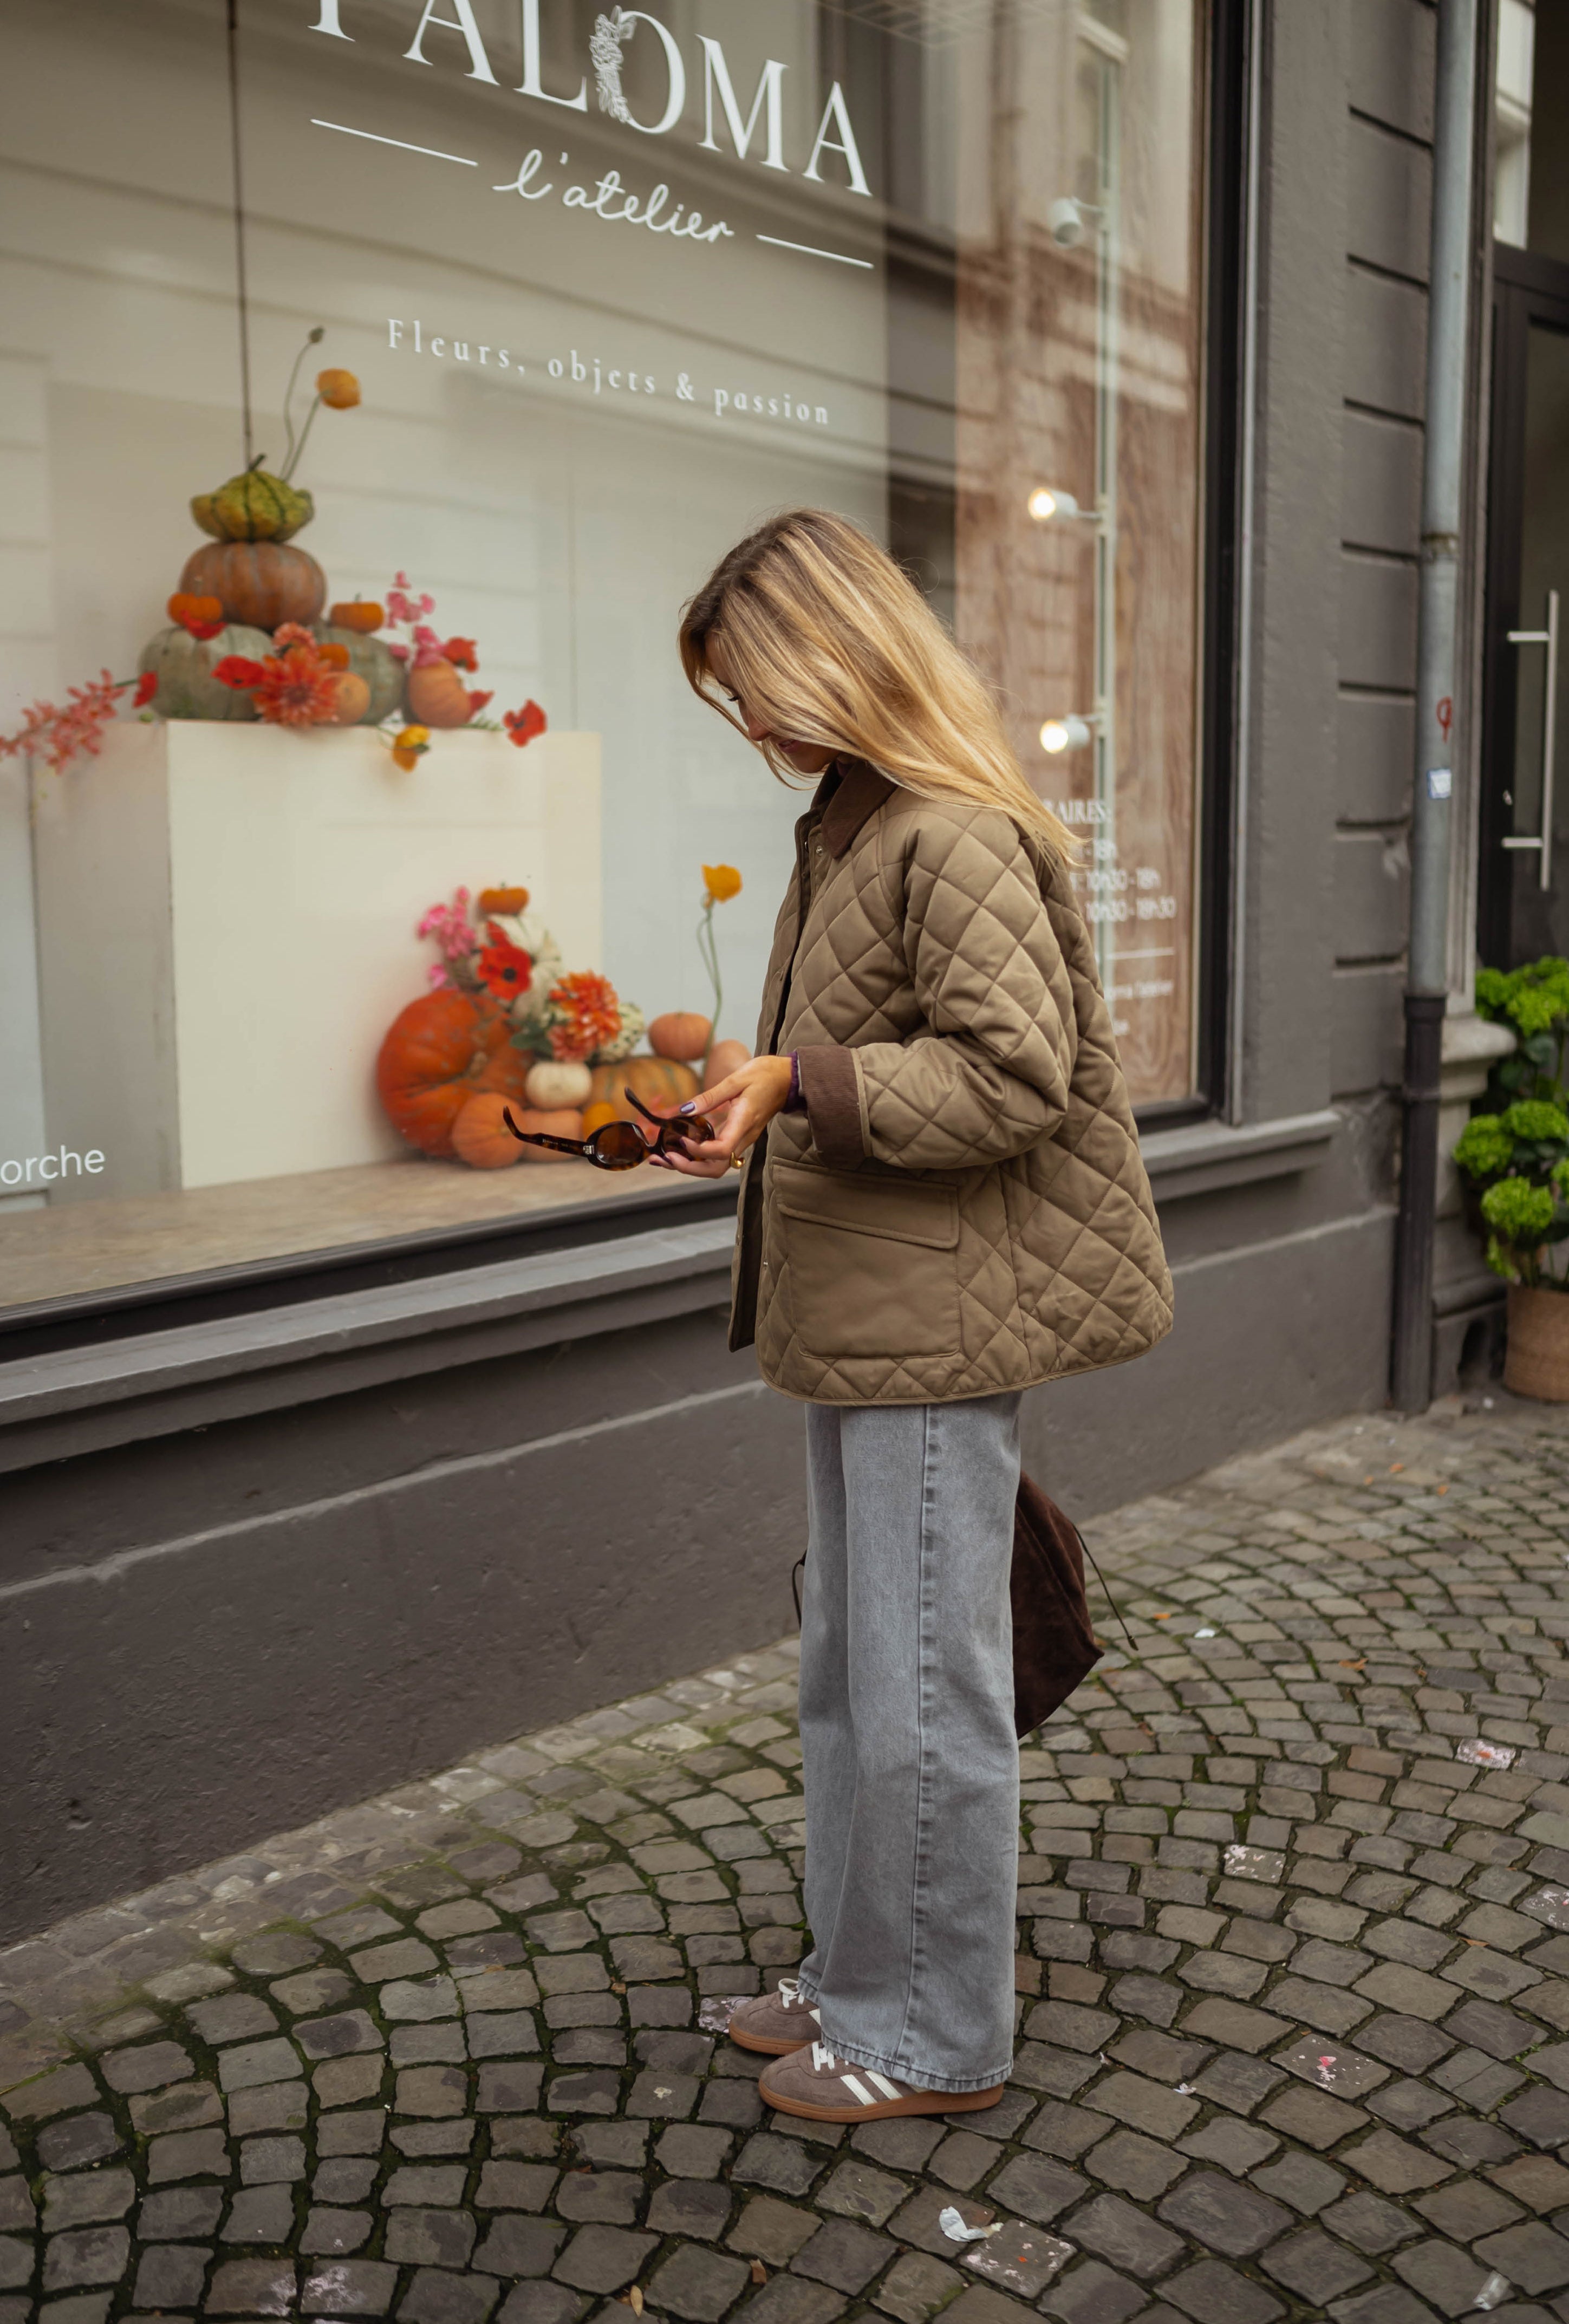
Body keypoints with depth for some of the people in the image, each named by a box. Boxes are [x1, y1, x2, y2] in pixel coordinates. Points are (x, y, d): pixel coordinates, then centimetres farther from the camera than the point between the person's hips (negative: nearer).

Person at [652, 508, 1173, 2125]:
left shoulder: (957, 837, -17)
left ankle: (938, 2038, 20)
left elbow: (1016, 1076, -22)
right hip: (861, 1322, 10)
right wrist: (754, 1104, 16)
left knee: (920, 1687, 2)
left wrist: (798, 1080, -25)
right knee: (846, 1672, 19)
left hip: (932, 1336, -10)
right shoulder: (854, 822, 14)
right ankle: (860, 1973, 35)